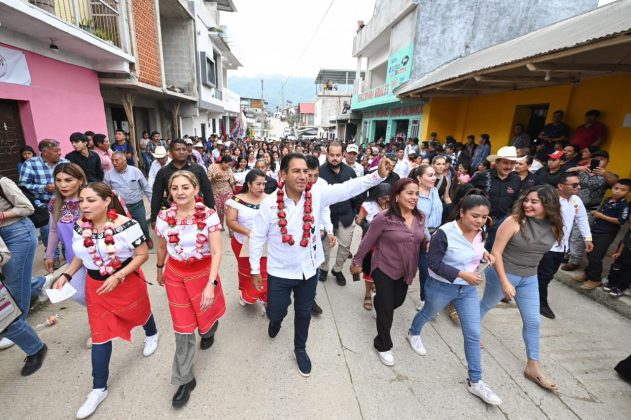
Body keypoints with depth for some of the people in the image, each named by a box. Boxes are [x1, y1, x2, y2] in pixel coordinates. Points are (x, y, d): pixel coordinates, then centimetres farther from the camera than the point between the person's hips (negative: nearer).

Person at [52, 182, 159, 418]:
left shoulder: (125, 225, -25)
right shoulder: (79, 226, -6)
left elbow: (142, 255, -20)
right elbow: (80, 255, 9)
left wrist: (118, 277, -27)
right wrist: (66, 275, -5)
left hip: (127, 282, -4)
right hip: (95, 286, 4)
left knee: (139, 312, 23)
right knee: (100, 334, 9)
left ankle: (152, 335, 59)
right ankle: (99, 388, 26)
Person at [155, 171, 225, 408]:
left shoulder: (209, 215, -21)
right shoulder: (164, 217, -10)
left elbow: (216, 252, -22)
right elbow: (162, 247, 8)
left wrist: (211, 284, -29)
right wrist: (159, 269, 21)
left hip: (203, 271, -2)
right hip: (175, 274, 2)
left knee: (205, 317, 17)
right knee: (182, 328, 8)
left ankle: (210, 328, 58)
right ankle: (185, 379, 28)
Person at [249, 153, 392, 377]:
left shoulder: (318, 195, -13)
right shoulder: (270, 203, -17)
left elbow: (348, 188, -19)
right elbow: (257, 237, -8)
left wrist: (378, 175, -32)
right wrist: (255, 269, -3)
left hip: (309, 270, 2)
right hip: (280, 272, -1)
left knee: (304, 313, 21)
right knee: (275, 312, 18)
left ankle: (300, 349, 49)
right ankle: (276, 321, 58)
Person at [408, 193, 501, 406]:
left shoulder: (479, 232, -6)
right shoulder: (444, 233, -28)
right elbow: (433, 263, -25)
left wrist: (483, 253, -6)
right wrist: (462, 274, -31)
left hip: (468, 289, 5)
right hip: (441, 287, -5)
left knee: (473, 334, 6)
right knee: (427, 315, 23)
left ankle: (475, 381, 23)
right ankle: (414, 334, 56)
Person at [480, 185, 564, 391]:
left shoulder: (553, 227, -7)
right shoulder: (514, 221, -23)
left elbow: (539, 250, 12)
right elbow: (496, 252, -21)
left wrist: (529, 271, 17)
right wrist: (504, 282, -22)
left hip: (530, 279, 5)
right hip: (503, 274, -5)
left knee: (533, 322, 11)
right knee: (486, 306, 15)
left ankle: (533, 367, 27)